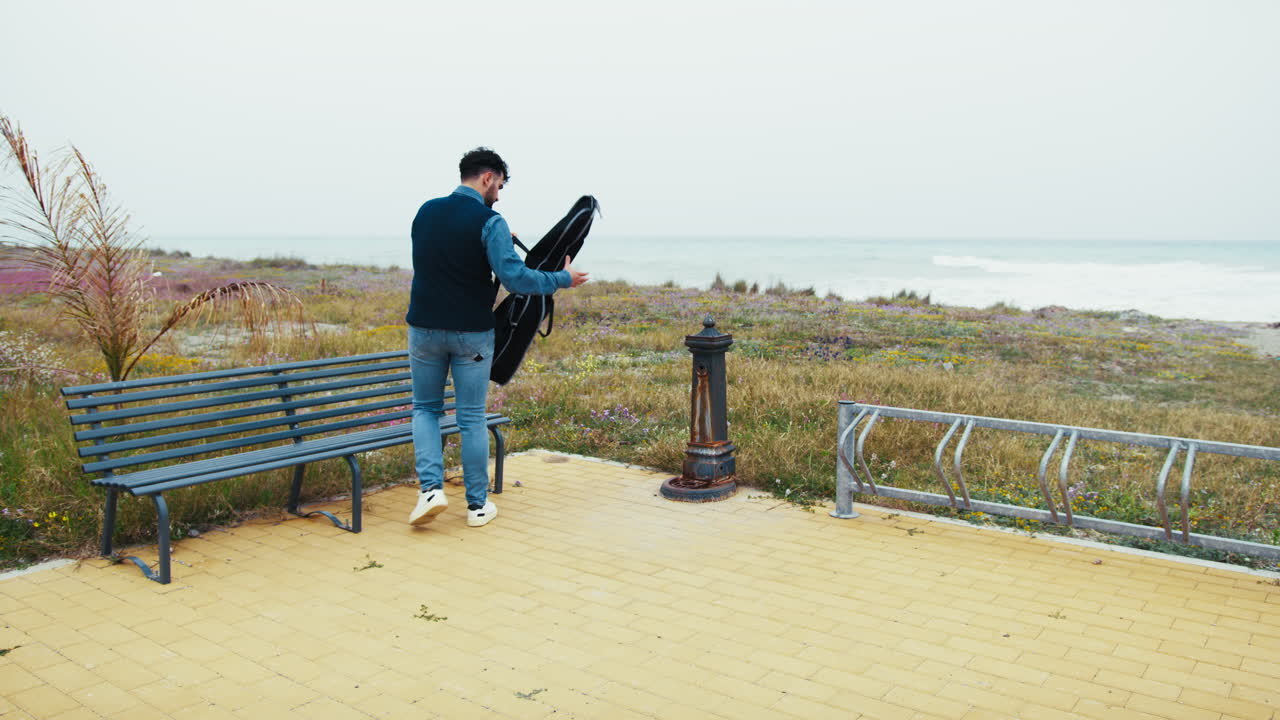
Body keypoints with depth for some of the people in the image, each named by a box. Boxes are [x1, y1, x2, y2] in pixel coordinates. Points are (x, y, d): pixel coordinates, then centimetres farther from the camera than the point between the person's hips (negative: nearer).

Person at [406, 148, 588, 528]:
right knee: (472, 418, 6)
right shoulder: (489, 222, -12)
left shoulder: (425, 211, 7)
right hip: (472, 334, -3)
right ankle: (478, 504, 15)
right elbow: (515, 278, -19)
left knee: (425, 409, 17)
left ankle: (430, 487, 0)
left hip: (424, 328, 4)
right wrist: (563, 279, -5)